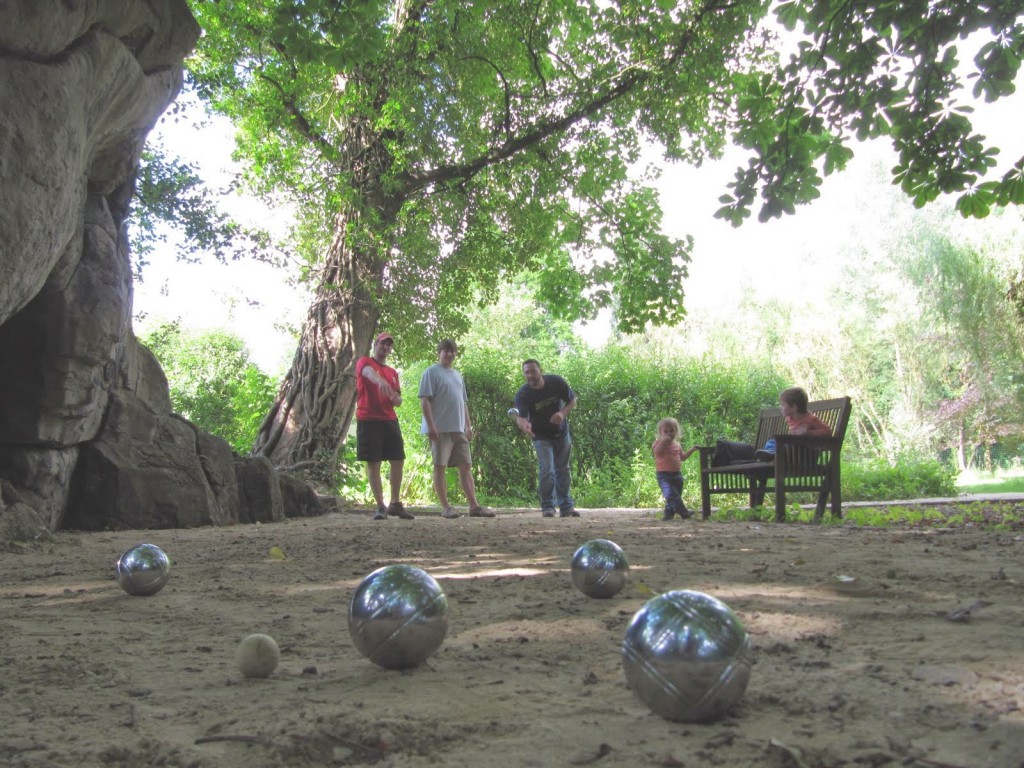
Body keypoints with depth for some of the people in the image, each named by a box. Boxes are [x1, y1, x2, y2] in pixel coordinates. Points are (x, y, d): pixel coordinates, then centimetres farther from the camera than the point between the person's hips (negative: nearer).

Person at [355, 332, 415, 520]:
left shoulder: (393, 372, 19)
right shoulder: (364, 362, 1)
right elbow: (368, 372, -25)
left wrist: (396, 398, -6)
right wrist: (380, 381, -48)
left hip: (390, 420, 6)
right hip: (368, 420, -6)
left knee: (398, 461, 4)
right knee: (373, 463, -4)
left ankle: (395, 504, 16)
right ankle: (380, 506, 0)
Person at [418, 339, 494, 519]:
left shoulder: (458, 375, 20)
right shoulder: (431, 372, -2)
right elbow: (424, 400, -10)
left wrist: (468, 425, 14)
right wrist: (431, 425, -18)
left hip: (458, 429, 7)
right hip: (440, 429, -7)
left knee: (466, 466, 4)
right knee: (440, 466, -3)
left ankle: (474, 506, 5)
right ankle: (445, 507, -2)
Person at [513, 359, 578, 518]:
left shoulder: (556, 382, -17)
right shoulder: (522, 394, -25)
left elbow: (572, 400, -6)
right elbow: (520, 416, -37)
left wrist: (563, 413, -25)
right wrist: (524, 425, -61)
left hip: (562, 433, 3)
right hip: (541, 436, -3)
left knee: (563, 470, 12)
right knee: (546, 470, -16)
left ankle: (566, 506, 22)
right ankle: (548, 506, -1)